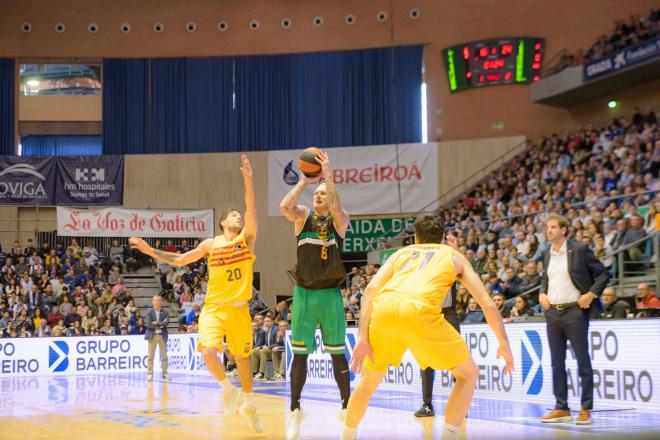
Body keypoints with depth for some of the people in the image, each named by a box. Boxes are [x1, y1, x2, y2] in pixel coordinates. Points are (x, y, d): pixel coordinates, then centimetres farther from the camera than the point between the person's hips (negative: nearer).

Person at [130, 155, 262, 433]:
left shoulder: (246, 239, 1)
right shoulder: (210, 244, 4)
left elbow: (252, 211, -15)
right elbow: (179, 260, 13)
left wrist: (248, 180, -26)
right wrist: (152, 251, 4)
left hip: (239, 309, 0)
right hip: (213, 307, 0)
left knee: (243, 358, 9)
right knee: (208, 352, -24)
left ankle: (247, 405, 30)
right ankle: (228, 389, 1)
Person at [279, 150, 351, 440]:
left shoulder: (339, 220, 2)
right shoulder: (303, 216, 6)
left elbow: (336, 208, -22)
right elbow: (284, 207, -16)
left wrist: (328, 176, -24)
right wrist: (303, 181, -15)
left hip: (330, 294, -1)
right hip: (304, 293, 1)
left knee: (337, 353, 4)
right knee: (300, 353, 1)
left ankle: (347, 405, 17)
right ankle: (295, 410, 9)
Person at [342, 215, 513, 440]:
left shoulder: (401, 253, 33)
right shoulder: (454, 255, 30)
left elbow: (370, 290, 16)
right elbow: (487, 304, 21)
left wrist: (362, 338, 12)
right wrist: (504, 343, 30)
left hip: (383, 307, 3)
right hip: (419, 310, -3)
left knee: (369, 379, 29)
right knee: (469, 374, 17)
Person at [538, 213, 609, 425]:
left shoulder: (579, 250, -6)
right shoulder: (547, 253, 10)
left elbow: (603, 273, -3)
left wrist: (592, 294, -13)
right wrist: (542, 293, 6)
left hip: (575, 311, -6)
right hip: (552, 312, 6)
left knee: (583, 362, 0)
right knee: (557, 363, 8)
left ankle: (585, 410, 5)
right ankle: (561, 408, 15)